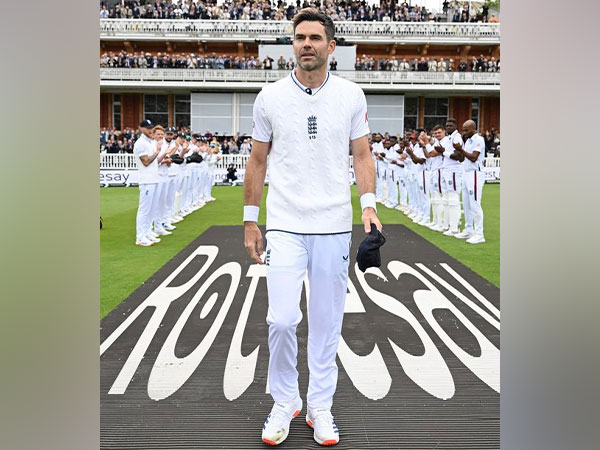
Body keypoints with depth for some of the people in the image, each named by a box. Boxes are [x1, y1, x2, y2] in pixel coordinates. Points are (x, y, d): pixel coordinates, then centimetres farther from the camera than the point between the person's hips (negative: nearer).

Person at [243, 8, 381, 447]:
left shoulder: (352, 95, 3)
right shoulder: (270, 96, 3)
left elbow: (362, 155, 7)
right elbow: (258, 161, 9)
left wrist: (369, 204, -9)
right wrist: (250, 221, 7)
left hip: (334, 226, 1)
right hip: (285, 225, 0)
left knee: (327, 322, 7)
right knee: (282, 319, -5)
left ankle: (320, 407, 23)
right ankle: (285, 402, 18)